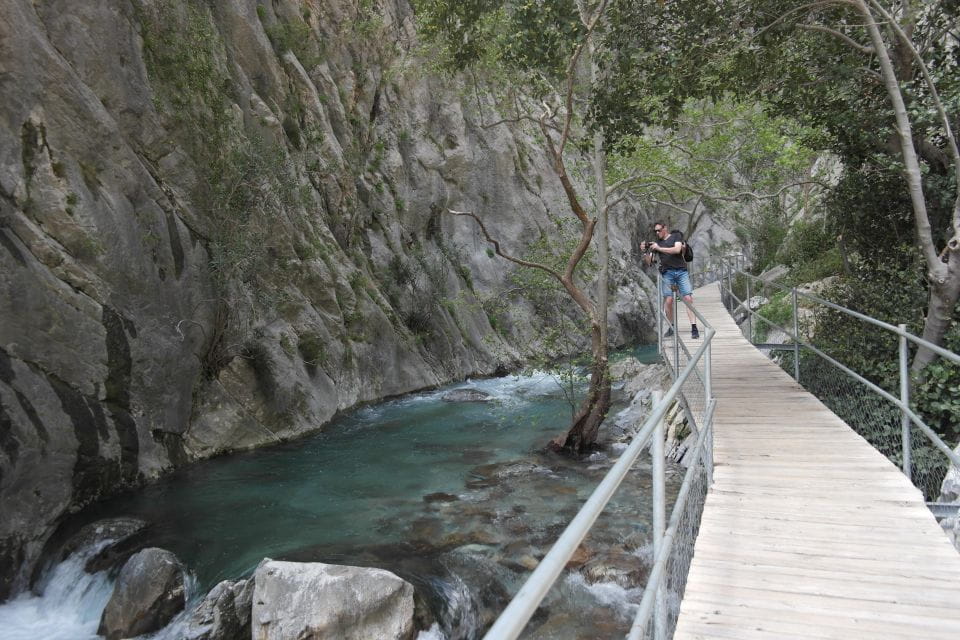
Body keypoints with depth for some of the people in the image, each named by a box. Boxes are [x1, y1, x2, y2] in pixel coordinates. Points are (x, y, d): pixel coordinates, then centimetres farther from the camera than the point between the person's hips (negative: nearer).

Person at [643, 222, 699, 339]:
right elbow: (648, 261, 12)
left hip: (681, 271, -2)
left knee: (688, 299, -11)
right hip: (667, 273, 2)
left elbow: (677, 249, -8)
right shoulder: (656, 243, 17)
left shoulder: (676, 236, 11)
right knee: (668, 300, -11)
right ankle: (671, 327, 2)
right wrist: (645, 251, -7)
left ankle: (694, 328, -12)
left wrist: (659, 248, -11)